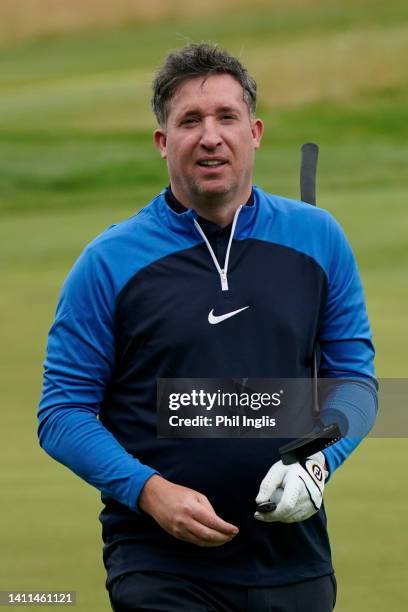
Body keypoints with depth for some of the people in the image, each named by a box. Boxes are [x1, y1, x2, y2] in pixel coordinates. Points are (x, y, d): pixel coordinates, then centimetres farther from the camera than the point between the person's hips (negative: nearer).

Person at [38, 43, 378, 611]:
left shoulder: (318, 238, 5)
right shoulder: (109, 261, -3)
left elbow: (354, 373, 10)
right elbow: (62, 412, -3)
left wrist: (318, 461, -9)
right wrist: (149, 492, -17)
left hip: (294, 560, 3)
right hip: (159, 562, -3)